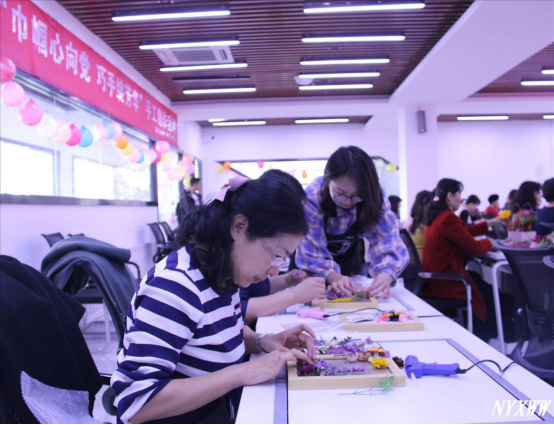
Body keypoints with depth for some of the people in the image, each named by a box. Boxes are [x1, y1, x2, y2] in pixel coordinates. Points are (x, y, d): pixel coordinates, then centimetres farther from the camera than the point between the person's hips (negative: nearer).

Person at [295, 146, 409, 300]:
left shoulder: (374, 196, -29)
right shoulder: (312, 198, -37)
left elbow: (388, 241, -37)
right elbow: (311, 253, -40)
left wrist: (385, 276, -56)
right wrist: (333, 276, -59)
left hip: (348, 258, 2)